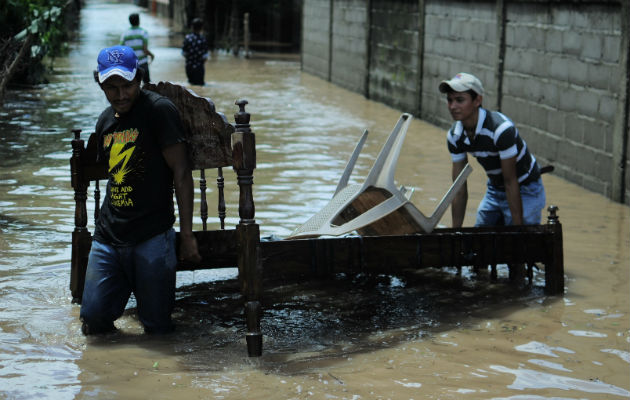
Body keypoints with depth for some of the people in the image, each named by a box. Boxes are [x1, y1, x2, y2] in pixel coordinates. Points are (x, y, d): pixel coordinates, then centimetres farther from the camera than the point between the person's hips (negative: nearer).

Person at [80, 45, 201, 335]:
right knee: (94, 320, -4)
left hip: (152, 236, -5)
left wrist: (186, 234, -12)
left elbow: (181, 173, -9)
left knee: (157, 327, 0)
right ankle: (125, 286, 26)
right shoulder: (106, 120, 13)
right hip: (109, 235, 5)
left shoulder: (159, 110, -7)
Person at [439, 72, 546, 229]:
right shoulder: (454, 135, -10)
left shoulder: (501, 128, -31)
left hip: (525, 191, -6)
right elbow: (460, 189, -5)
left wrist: (518, 230, -23)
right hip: (494, 189, 6)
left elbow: (511, 182, -26)